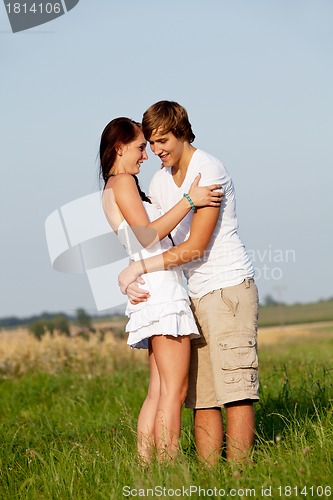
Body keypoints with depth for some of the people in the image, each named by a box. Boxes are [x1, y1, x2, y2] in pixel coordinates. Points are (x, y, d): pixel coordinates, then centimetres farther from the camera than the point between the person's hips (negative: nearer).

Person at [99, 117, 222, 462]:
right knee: (173, 391, -12)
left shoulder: (113, 190, 23)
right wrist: (189, 200, -15)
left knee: (158, 392, 7)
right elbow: (147, 235, -16)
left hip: (154, 295, 10)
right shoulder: (123, 182, -6)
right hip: (160, 290, -10)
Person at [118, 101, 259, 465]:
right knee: (201, 396, 3)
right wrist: (132, 280, -7)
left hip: (229, 287, -7)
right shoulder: (160, 181, 13)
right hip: (194, 295, 7)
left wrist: (138, 267, -14)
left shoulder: (209, 171, -11)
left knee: (235, 390, -10)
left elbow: (194, 247, -15)